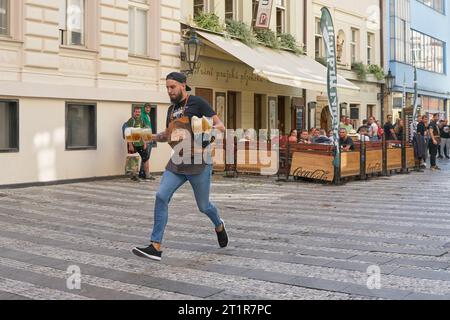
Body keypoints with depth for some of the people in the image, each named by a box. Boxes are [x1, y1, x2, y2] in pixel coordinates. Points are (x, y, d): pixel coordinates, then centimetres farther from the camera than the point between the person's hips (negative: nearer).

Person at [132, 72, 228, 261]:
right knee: (161, 197, -14)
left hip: (198, 164, -5)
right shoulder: (171, 109, 14)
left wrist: (213, 129, -31)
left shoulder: (197, 103, -5)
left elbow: (220, 126, -8)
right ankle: (155, 247, -13)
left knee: (203, 206, 8)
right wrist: (151, 137, 9)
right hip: (176, 163, 5)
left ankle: (219, 225, 43)